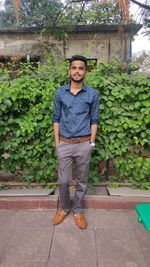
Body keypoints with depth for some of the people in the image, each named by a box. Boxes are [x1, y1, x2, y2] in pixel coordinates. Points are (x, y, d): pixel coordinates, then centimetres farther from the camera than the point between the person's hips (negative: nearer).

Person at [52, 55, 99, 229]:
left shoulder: (92, 94, -2)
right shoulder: (60, 93, 1)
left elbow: (94, 120, 2)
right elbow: (56, 118, 4)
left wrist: (91, 143, -2)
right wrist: (57, 142, 1)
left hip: (84, 144, 0)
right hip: (64, 144, 1)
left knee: (82, 180, 12)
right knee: (63, 180, 10)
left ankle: (77, 210, 33)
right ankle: (63, 208, 36)